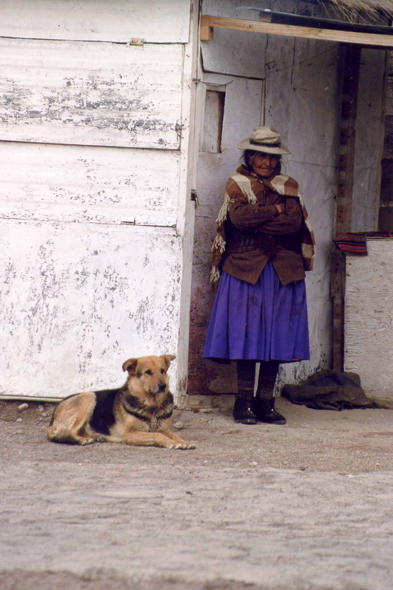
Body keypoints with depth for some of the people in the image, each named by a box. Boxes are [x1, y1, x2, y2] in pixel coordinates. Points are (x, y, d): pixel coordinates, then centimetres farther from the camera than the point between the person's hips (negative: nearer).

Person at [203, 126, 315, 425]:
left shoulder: (289, 187, 13)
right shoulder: (237, 185, 8)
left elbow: (294, 222, -5)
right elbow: (239, 217, -12)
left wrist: (256, 222, -10)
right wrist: (275, 211, -7)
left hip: (283, 271, 2)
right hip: (246, 268, -2)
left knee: (276, 334, 0)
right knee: (246, 332, -5)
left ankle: (266, 401, 4)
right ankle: (244, 401, -1)